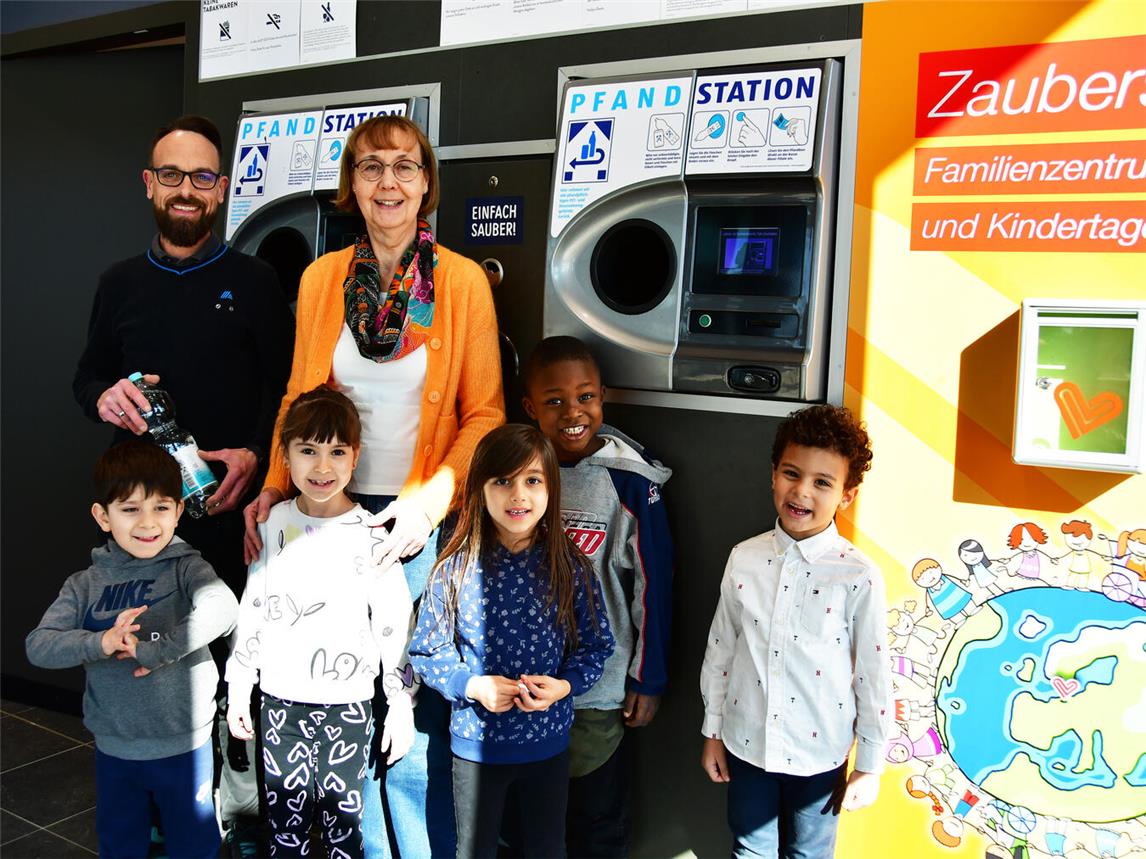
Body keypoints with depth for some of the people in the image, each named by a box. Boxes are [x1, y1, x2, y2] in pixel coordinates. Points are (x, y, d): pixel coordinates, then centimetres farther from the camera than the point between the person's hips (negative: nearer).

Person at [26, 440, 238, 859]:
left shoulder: (186, 569, -13)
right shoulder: (85, 585, -2)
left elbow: (221, 608, -33)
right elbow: (38, 645, -10)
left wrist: (154, 650, -30)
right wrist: (100, 643, -26)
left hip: (184, 747, -3)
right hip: (114, 749, 3)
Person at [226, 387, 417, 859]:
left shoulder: (369, 536, -10)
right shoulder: (272, 523, 0)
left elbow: (395, 625, -6)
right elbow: (251, 608, 9)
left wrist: (401, 704, -5)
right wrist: (238, 689, 11)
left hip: (346, 703, -3)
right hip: (280, 700, 3)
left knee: (343, 821, 7)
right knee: (284, 821, 14)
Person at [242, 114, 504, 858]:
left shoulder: (463, 281, -5)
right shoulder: (321, 278, 4)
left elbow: (484, 412, -5)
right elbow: (298, 397, 10)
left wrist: (432, 499, -17)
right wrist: (276, 486, -2)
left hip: (421, 518, -3)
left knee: (417, 706, 3)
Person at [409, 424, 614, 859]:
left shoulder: (571, 569, -10)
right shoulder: (456, 570, -12)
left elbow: (596, 647, -2)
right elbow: (426, 651, -6)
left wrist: (564, 685, -19)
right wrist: (471, 685, -21)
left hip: (548, 742, 1)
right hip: (475, 743, -1)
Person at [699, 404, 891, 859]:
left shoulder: (859, 577, -17)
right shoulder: (744, 559, -8)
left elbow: (873, 676, -9)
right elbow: (720, 649, 2)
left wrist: (870, 766, -3)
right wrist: (712, 732, 7)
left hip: (818, 755, -2)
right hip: (746, 745, 2)